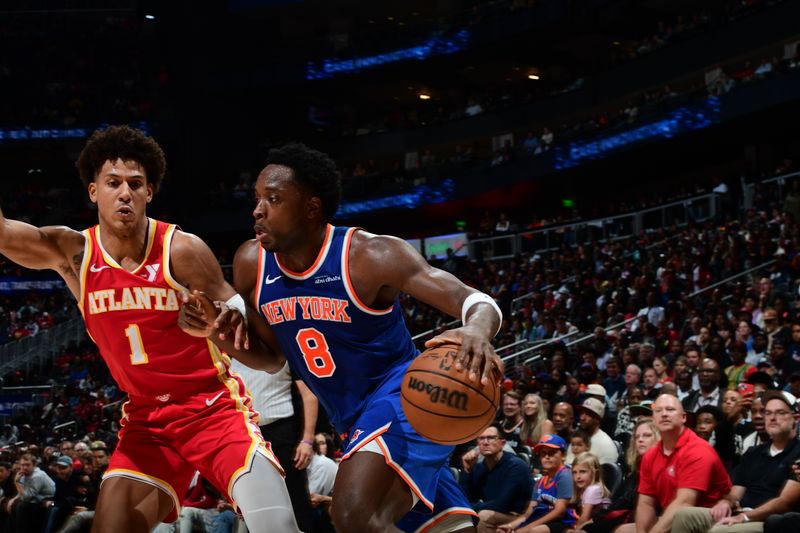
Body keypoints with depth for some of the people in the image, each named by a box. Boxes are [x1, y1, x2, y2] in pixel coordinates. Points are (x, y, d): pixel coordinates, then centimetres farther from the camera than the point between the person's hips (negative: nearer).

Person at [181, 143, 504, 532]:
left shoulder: (369, 256, -20)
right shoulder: (251, 264, -2)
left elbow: (478, 302, -26)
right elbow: (271, 355, 13)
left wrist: (477, 331, -51)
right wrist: (218, 331, -8)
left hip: (404, 397, -7)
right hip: (356, 419, 7)